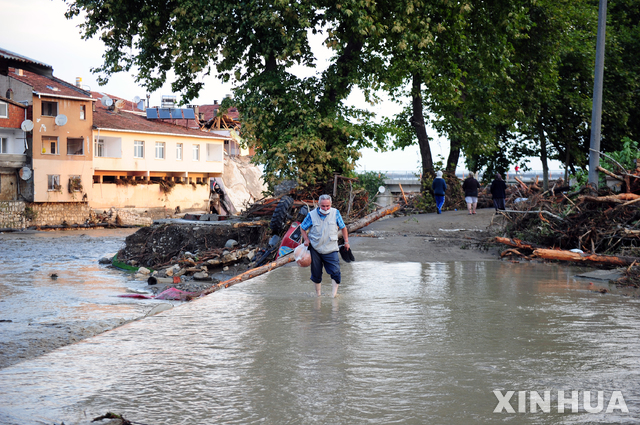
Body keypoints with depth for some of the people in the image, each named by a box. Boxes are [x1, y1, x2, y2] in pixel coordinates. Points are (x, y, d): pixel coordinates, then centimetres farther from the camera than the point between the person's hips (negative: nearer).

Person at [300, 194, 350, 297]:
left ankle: (334, 294, -4)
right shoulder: (311, 215, -8)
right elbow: (302, 228, 6)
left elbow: (343, 227, 9)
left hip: (331, 249, 0)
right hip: (315, 249, 0)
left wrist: (346, 241, 7)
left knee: (335, 272, -12)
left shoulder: (335, 213, -5)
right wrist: (306, 239, -8)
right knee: (316, 273, 10)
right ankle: (318, 292, 29)